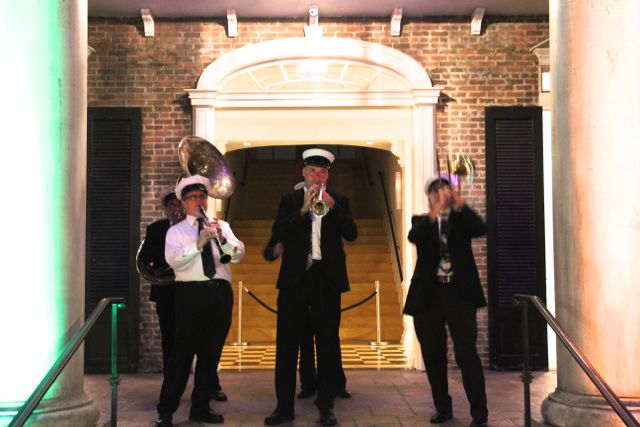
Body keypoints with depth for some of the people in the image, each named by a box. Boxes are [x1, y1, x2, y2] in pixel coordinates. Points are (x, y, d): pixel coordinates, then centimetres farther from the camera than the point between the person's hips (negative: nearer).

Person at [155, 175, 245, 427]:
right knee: (183, 352, -4)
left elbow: (239, 255, 1)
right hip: (191, 292, -3)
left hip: (221, 292, 4)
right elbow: (173, 260, -12)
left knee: (211, 353, 8)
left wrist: (223, 239, -17)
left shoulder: (222, 226, 14)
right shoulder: (176, 231, 6)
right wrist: (199, 244, -24)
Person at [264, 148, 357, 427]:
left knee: (328, 344, 3)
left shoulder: (339, 201, 10)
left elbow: (351, 234, -4)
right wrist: (303, 209, -16)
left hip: (327, 279, 0)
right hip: (294, 278, 0)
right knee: (286, 344, 2)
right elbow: (278, 233, -6)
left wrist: (332, 206, -15)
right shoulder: (289, 200, 8)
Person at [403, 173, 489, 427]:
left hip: (459, 294, -1)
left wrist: (459, 204, -21)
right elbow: (414, 237, -13)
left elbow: (481, 228, -10)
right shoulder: (421, 221, 10)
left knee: (466, 354, -8)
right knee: (433, 356, 6)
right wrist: (434, 213, -27)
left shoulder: (461, 219, 11)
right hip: (428, 295, 2)